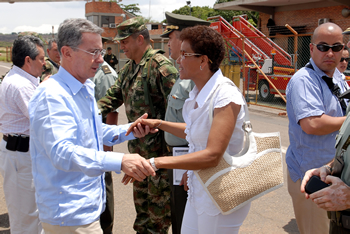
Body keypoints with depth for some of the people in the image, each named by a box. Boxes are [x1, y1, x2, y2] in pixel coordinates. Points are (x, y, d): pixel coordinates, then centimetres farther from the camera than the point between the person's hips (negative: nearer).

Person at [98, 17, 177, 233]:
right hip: (137, 146, 9)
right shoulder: (128, 69, 11)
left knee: (158, 199, 4)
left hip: (159, 147, -9)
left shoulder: (160, 65, -19)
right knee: (140, 194, 22)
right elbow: (114, 95, 17)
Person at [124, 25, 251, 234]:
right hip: (199, 190, 8)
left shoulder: (226, 97, -24)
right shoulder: (198, 93, 2)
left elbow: (212, 155, -31)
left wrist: (156, 162, -33)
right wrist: (159, 124, 10)